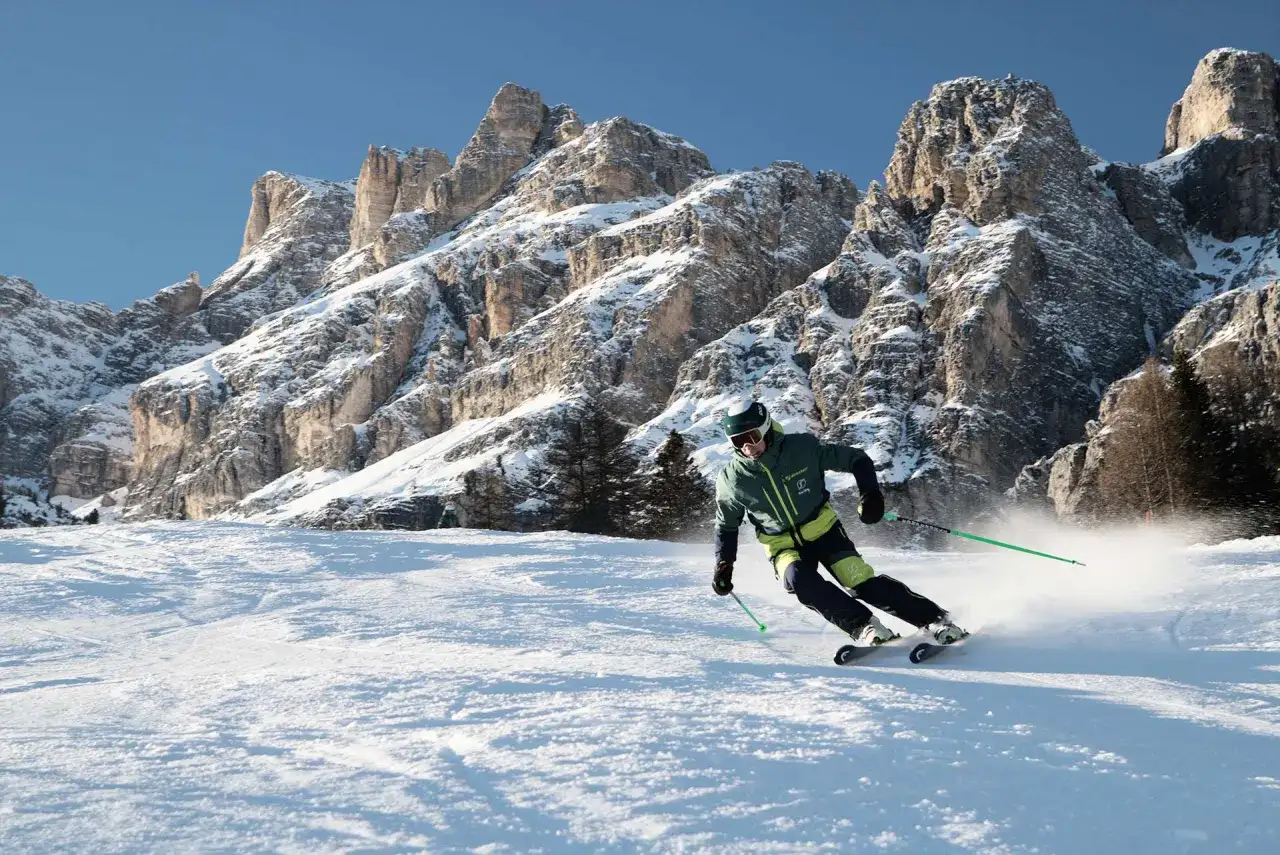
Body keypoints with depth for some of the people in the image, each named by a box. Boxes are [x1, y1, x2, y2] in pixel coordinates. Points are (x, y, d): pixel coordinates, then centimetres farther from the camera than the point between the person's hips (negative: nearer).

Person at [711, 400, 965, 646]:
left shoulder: (802, 447, -17)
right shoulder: (732, 480, -13)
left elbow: (856, 459, -6)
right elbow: (726, 526, 6)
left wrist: (871, 494, -20)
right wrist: (723, 565, -2)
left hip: (823, 531, -1)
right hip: (784, 547, 1)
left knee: (864, 583, -17)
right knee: (798, 579, -31)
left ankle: (935, 620, -5)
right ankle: (864, 626, -22)